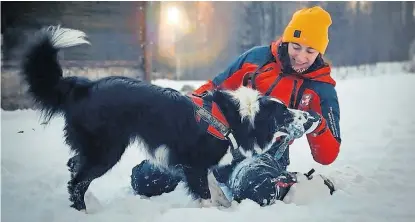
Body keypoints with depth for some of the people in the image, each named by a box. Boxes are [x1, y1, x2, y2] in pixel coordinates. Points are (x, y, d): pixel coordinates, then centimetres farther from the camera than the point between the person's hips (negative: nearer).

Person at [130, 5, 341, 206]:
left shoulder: (322, 89, 0)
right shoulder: (256, 57, 4)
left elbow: (328, 155, -1)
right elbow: (215, 88, 15)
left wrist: (316, 126, -21)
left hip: (266, 154, -3)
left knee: (254, 190, -42)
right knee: (146, 180, -5)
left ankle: (287, 185, -9)